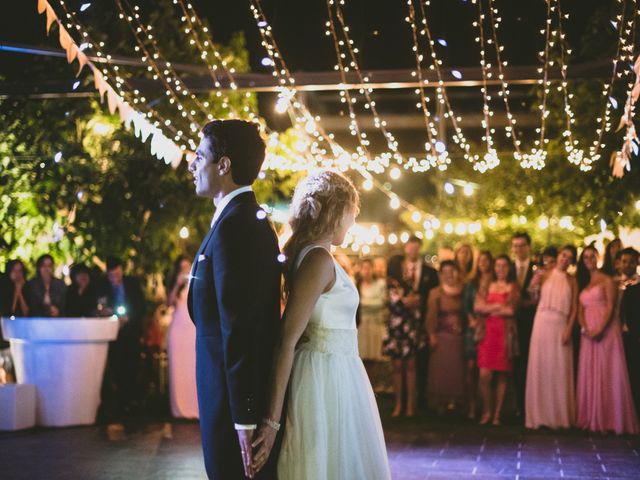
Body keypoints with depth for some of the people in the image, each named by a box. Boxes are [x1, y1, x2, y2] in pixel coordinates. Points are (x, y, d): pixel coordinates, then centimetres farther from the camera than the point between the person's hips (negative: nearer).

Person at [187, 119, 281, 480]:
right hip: (250, 398, 10)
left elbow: (239, 330, -22)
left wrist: (245, 420, -22)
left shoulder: (234, 225, -18)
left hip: (237, 398, -10)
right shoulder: (255, 220, 14)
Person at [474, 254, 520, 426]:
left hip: (505, 333, -1)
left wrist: (489, 308, 1)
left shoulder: (513, 288, 7)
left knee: (502, 375, 0)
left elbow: (510, 310, -6)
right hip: (488, 332, 1)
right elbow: (477, 307, 1)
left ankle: (497, 413, 7)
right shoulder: (487, 286, 15)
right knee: (484, 375, -8)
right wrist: (498, 306, -7)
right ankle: (486, 411, 8)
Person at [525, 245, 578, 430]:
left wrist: (568, 329, -6)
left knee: (560, 369, 0)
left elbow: (574, 308, 5)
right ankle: (540, 414, 5)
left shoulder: (572, 281, 10)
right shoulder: (545, 275, 7)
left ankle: (560, 416, 7)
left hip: (561, 326, 1)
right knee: (540, 368, 0)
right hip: (543, 324, 0)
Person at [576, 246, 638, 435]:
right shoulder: (583, 284, 19)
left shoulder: (607, 280, 1)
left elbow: (610, 307, -9)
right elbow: (580, 310, 11)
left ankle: (610, 419, -6)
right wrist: (585, 329, -8)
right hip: (588, 334, 6)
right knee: (589, 374, 3)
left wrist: (600, 329, -21)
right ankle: (592, 419, 5)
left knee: (608, 373, -7)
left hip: (606, 331, -6)